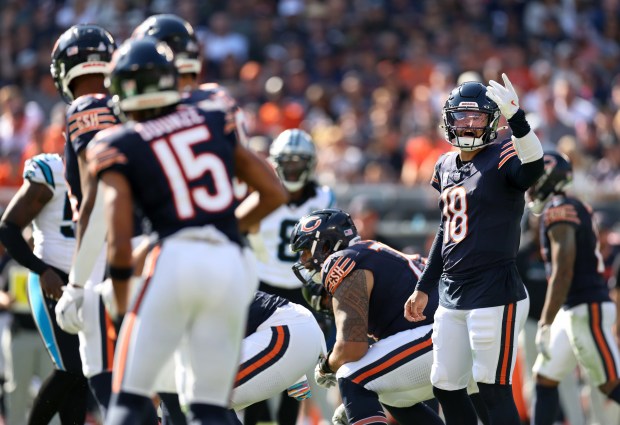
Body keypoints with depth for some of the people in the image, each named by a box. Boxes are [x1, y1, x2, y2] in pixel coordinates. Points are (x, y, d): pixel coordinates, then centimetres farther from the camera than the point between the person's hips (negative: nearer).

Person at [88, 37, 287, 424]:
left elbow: (120, 240, -2)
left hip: (176, 258, -3)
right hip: (232, 262, 3)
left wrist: (120, 300, 12)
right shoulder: (214, 122, 17)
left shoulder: (118, 147, 6)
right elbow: (274, 193, 18)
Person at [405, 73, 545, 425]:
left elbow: (532, 170, -33)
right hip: (452, 297, 8)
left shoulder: (502, 158, -9)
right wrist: (424, 287, 24)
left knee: (494, 391, -7)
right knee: (446, 389, 11)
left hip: (495, 294, -8)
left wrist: (516, 119, -48)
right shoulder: (446, 166, 13)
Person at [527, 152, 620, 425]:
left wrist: (545, 324, -21)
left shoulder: (559, 212, -15)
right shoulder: (575, 209, 14)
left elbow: (562, 273, -21)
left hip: (586, 309, -10)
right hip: (574, 310, 10)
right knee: (544, 378, 10)